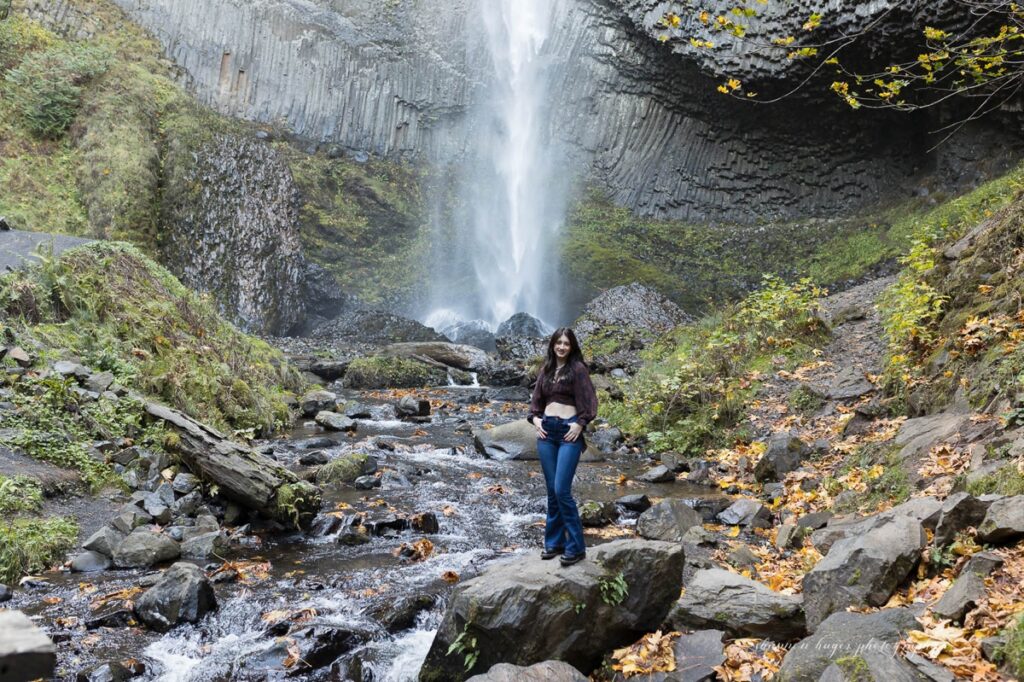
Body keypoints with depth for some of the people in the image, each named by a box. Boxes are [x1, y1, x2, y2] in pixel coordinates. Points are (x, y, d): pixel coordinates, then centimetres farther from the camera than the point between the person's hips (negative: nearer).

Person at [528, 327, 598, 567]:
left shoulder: (577, 369, -3)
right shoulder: (545, 370, 13)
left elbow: (589, 402, -7)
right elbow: (536, 399, 19)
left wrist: (580, 423, -16)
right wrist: (535, 419, 2)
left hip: (568, 431, -6)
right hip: (546, 431, 6)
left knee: (562, 490, -11)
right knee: (551, 491, 9)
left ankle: (576, 547, -3)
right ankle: (554, 542, 18)